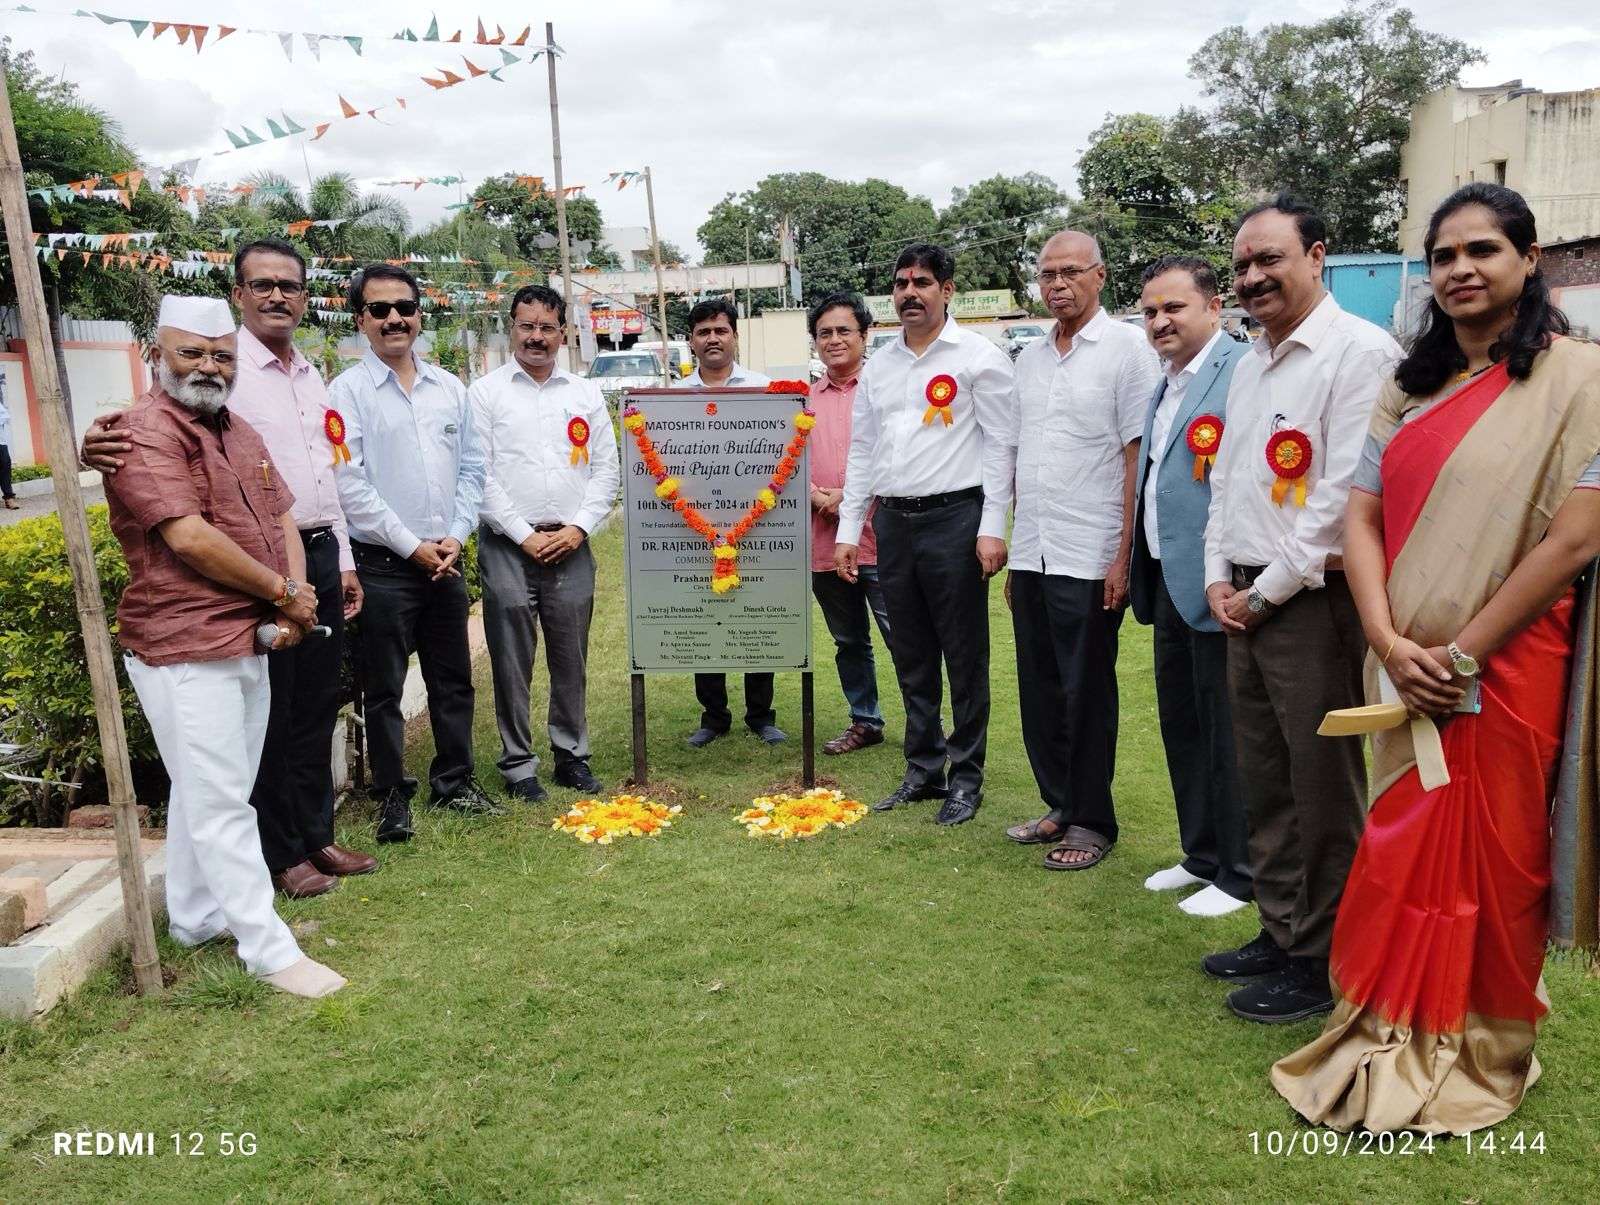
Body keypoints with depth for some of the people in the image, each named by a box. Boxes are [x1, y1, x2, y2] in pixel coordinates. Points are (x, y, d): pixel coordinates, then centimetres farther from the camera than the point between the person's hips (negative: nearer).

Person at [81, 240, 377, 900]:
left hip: (320, 555, 7)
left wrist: (344, 562, 18)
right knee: (269, 712, 2)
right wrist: (101, 443, -43)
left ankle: (316, 837, 26)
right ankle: (281, 855, 15)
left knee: (316, 708, 14)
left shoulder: (310, 376, 15)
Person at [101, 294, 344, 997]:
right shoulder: (146, 431, -12)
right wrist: (282, 592, -12)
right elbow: (188, 537, -21)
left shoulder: (238, 432, 16)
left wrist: (296, 599, -3)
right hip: (185, 652, -9)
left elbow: (283, 517, 14)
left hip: (248, 643, 9)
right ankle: (270, 951, 2)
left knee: (206, 794, 19)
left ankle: (196, 918, 32)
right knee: (221, 805, -3)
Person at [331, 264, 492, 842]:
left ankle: (455, 782, 27)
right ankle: (392, 796, 16)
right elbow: (349, 484, -11)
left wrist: (455, 537, -2)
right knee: (385, 687, 4)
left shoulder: (450, 388, 10)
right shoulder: (347, 392, -5)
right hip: (382, 565, -5)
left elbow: (471, 469, 11)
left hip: (444, 561, 5)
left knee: (453, 680, 13)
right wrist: (412, 546, -12)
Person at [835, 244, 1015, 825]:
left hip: (954, 518, -5)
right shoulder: (878, 365, 14)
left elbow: (1000, 445, -6)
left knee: (964, 656, 2)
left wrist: (992, 528, -13)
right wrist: (848, 530, 11)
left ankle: (966, 776, 14)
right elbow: (862, 451, 16)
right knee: (911, 657, 12)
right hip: (892, 521, 6)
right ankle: (923, 769, 25)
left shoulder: (978, 356, -2)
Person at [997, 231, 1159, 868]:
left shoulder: (1126, 348, -4)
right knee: (1040, 690, 12)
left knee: (1086, 692, 2)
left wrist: (1124, 554, -15)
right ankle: (1059, 807, 26)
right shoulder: (1030, 357, 15)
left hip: (1089, 558, -6)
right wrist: (1015, 551, 14)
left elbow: (1139, 456, -10)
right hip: (1031, 554, 7)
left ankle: (1092, 822, 14)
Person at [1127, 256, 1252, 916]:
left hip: (1213, 583, -9)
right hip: (1169, 582, 9)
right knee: (1181, 725, 17)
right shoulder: (1164, 387, 16)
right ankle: (1201, 855, 32)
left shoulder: (1241, 371, -14)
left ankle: (1238, 874, 17)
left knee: (1226, 732, 2)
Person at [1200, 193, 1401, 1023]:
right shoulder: (1251, 364, 17)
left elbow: (1345, 494, -17)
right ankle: (1280, 930, 30)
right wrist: (1220, 576, 7)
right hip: (1248, 599, 8)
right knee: (1264, 780, 15)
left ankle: (1323, 961, 14)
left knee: (1323, 788, 1)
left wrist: (1271, 589, -12)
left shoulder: (1360, 353, -11)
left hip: (1316, 601, -8)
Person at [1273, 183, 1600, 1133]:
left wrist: (1464, 652, -14)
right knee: (1405, 852, 12)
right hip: (1407, 671, 5)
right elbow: (1363, 519, 4)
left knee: (1491, 861, 7)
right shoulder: (1411, 385, 11)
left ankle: (1482, 1048, 27)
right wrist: (1391, 644, -10)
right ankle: (1398, 1036, 29)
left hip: (1505, 667, -4)